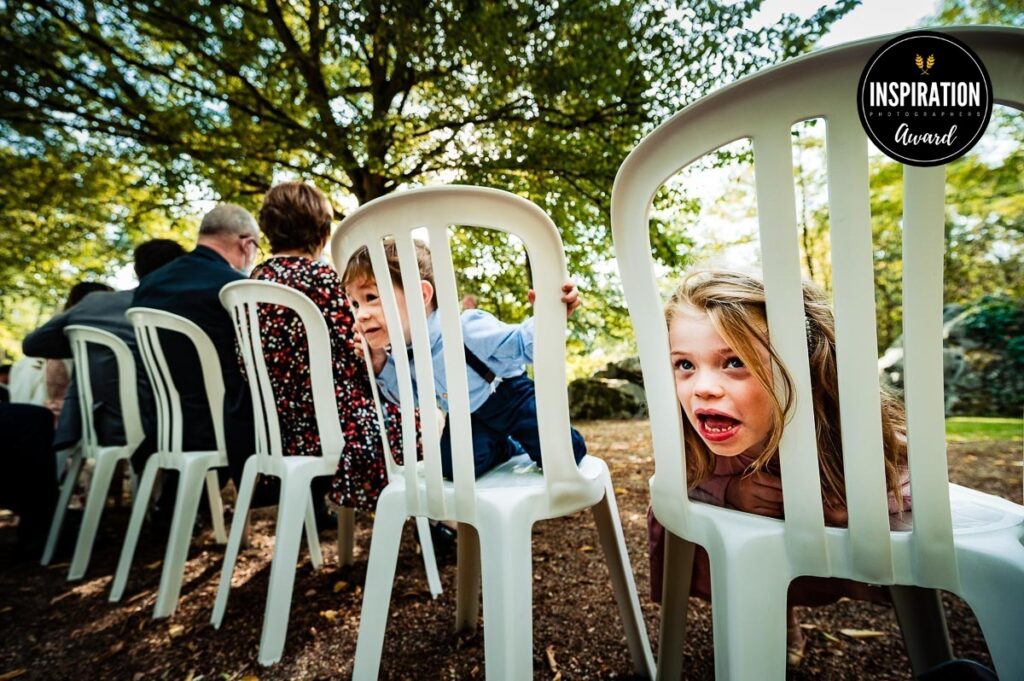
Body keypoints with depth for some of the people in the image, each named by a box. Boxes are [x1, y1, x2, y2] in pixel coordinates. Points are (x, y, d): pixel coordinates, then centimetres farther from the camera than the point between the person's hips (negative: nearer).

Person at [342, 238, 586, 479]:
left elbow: (523, 344, -28)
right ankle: (507, 449, 21)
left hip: (512, 398, -5)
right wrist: (382, 366, -16)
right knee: (453, 465, -7)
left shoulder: (467, 330, -39)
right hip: (469, 415, 5)